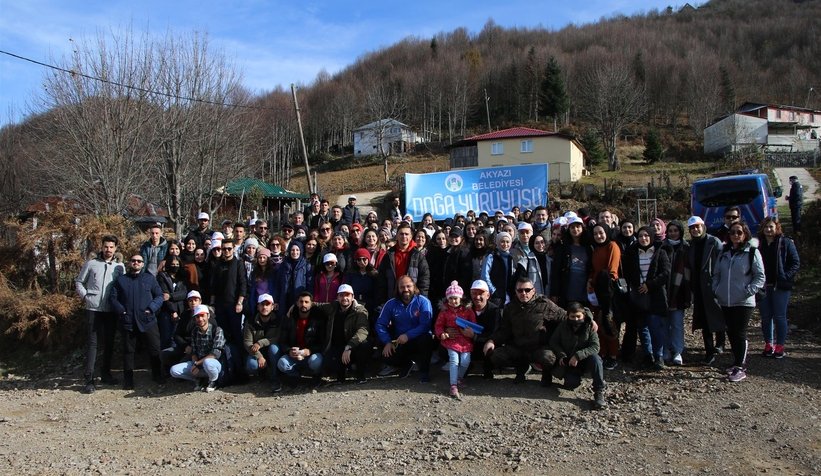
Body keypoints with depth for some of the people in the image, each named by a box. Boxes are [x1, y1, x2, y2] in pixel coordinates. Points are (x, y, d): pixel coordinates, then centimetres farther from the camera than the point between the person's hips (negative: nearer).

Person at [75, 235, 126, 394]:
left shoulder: (120, 267, 7)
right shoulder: (91, 264, 4)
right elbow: (79, 282, 10)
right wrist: (84, 296, -2)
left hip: (111, 310, 2)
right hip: (93, 309, -2)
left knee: (109, 343, 10)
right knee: (92, 343, -4)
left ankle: (105, 373, 25)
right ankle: (88, 379, -2)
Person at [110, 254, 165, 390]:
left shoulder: (149, 278, 9)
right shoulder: (121, 280, 11)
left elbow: (159, 296, 6)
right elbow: (113, 297, 6)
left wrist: (152, 308, -9)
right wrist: (121, 310, -8)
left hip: (147, 321, 0)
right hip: (128, 322, 1)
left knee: (155, 348, 2)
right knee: (128, 351, 8)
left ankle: (157, 375, 18)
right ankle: (128, 380, 17)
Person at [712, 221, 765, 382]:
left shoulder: (752, 252, -4)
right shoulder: (724, 253, 12)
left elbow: (760, 276, -4)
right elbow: (716, 274, 19)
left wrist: (749, 291, -15)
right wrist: (716, 290, 6)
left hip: (744, 302, -5)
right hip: (725, 302, 5)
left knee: (740, 334, -5)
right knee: (731, 333, 12)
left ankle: (741, 368, 3)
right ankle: (737, 362, 25)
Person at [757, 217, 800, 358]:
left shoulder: (786, 243, -2)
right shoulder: (758, 243, 5)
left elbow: (795, 262, -2)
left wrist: (786, 277, -14)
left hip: (780, 286, -3)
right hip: (763, 286, 3)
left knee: (779, 317, 0)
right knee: (766, 317, 9)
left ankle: (780, 346, 8)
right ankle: (768, 345, 18)